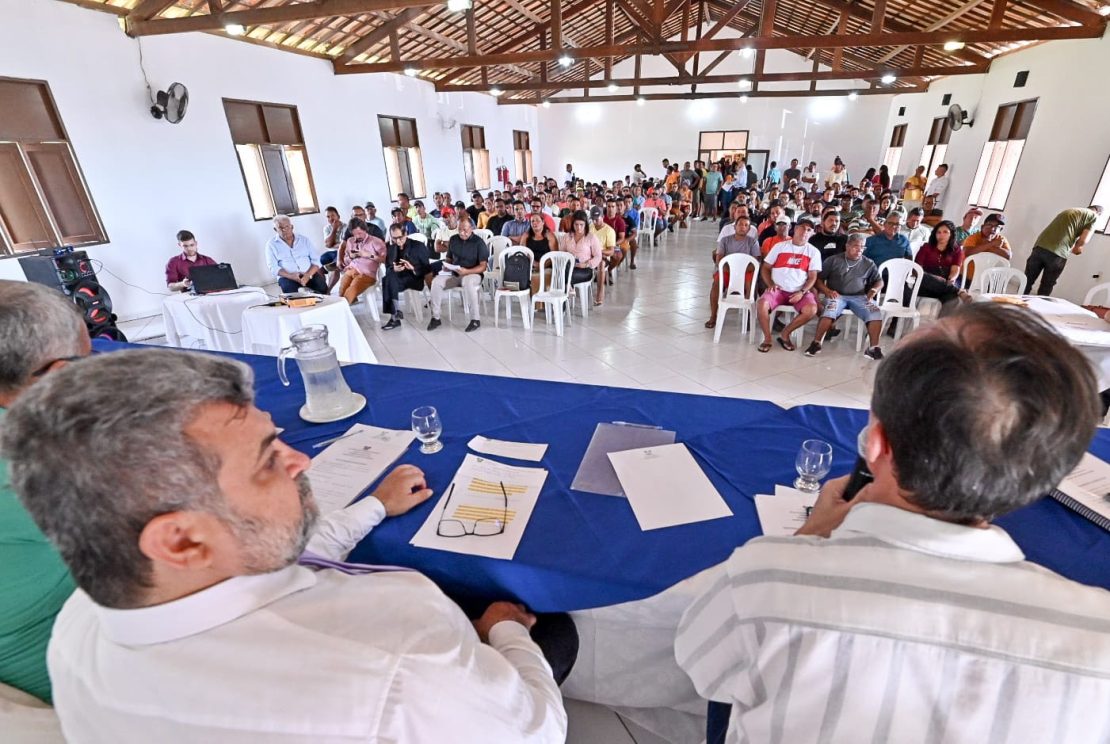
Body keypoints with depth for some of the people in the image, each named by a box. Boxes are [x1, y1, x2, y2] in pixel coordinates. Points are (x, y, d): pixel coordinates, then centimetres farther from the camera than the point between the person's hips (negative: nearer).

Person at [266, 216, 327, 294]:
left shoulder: (304, 240, 12)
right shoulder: (271, 244, 8)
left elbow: (316, 260, 3)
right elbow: (273, 268, -2)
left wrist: (307, 275, -16)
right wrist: (291, 276, -21)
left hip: (309, 274, 1)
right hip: (287, 277, -1)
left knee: (322, 288, -29)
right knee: (290, 291, -35)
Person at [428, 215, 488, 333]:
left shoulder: (479, 242, -6)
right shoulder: (453, 239, 10)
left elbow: (483, 266, -11)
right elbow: (448, 258, 20)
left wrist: (466, 271, -26)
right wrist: (446, 265, -4)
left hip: (472, 274, -5)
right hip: (454, 274, 5)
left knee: (468, 283, -40)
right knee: (436, 282, -22)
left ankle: (476, 319, -30)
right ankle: (435, 317, -11)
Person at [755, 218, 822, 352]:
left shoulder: (813, 252, 7)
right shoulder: (779, 246, 8)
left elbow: (812, 277, 4)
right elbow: (765, 268, 8)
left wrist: (802, 292, -13)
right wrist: (770, 284, -9)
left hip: (799, 292, 1)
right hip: (778, 289, 0)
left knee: (811, 310, -30)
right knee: (762, 304, -32)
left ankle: (785, 334, -7)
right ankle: (767, 338, -12)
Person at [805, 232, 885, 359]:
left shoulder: (868, 263, 14)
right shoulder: (833, 260, 5)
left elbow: (879, 281, 19)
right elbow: (819, 279, 2)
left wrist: (874, 290, -4)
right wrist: (827, 291, -16)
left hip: (859, 297, 3)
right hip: (837, 295, -3)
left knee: (876, 313, -25)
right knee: (829, 312, -36)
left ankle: (873, 348, -16)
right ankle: (816, 343, -25)